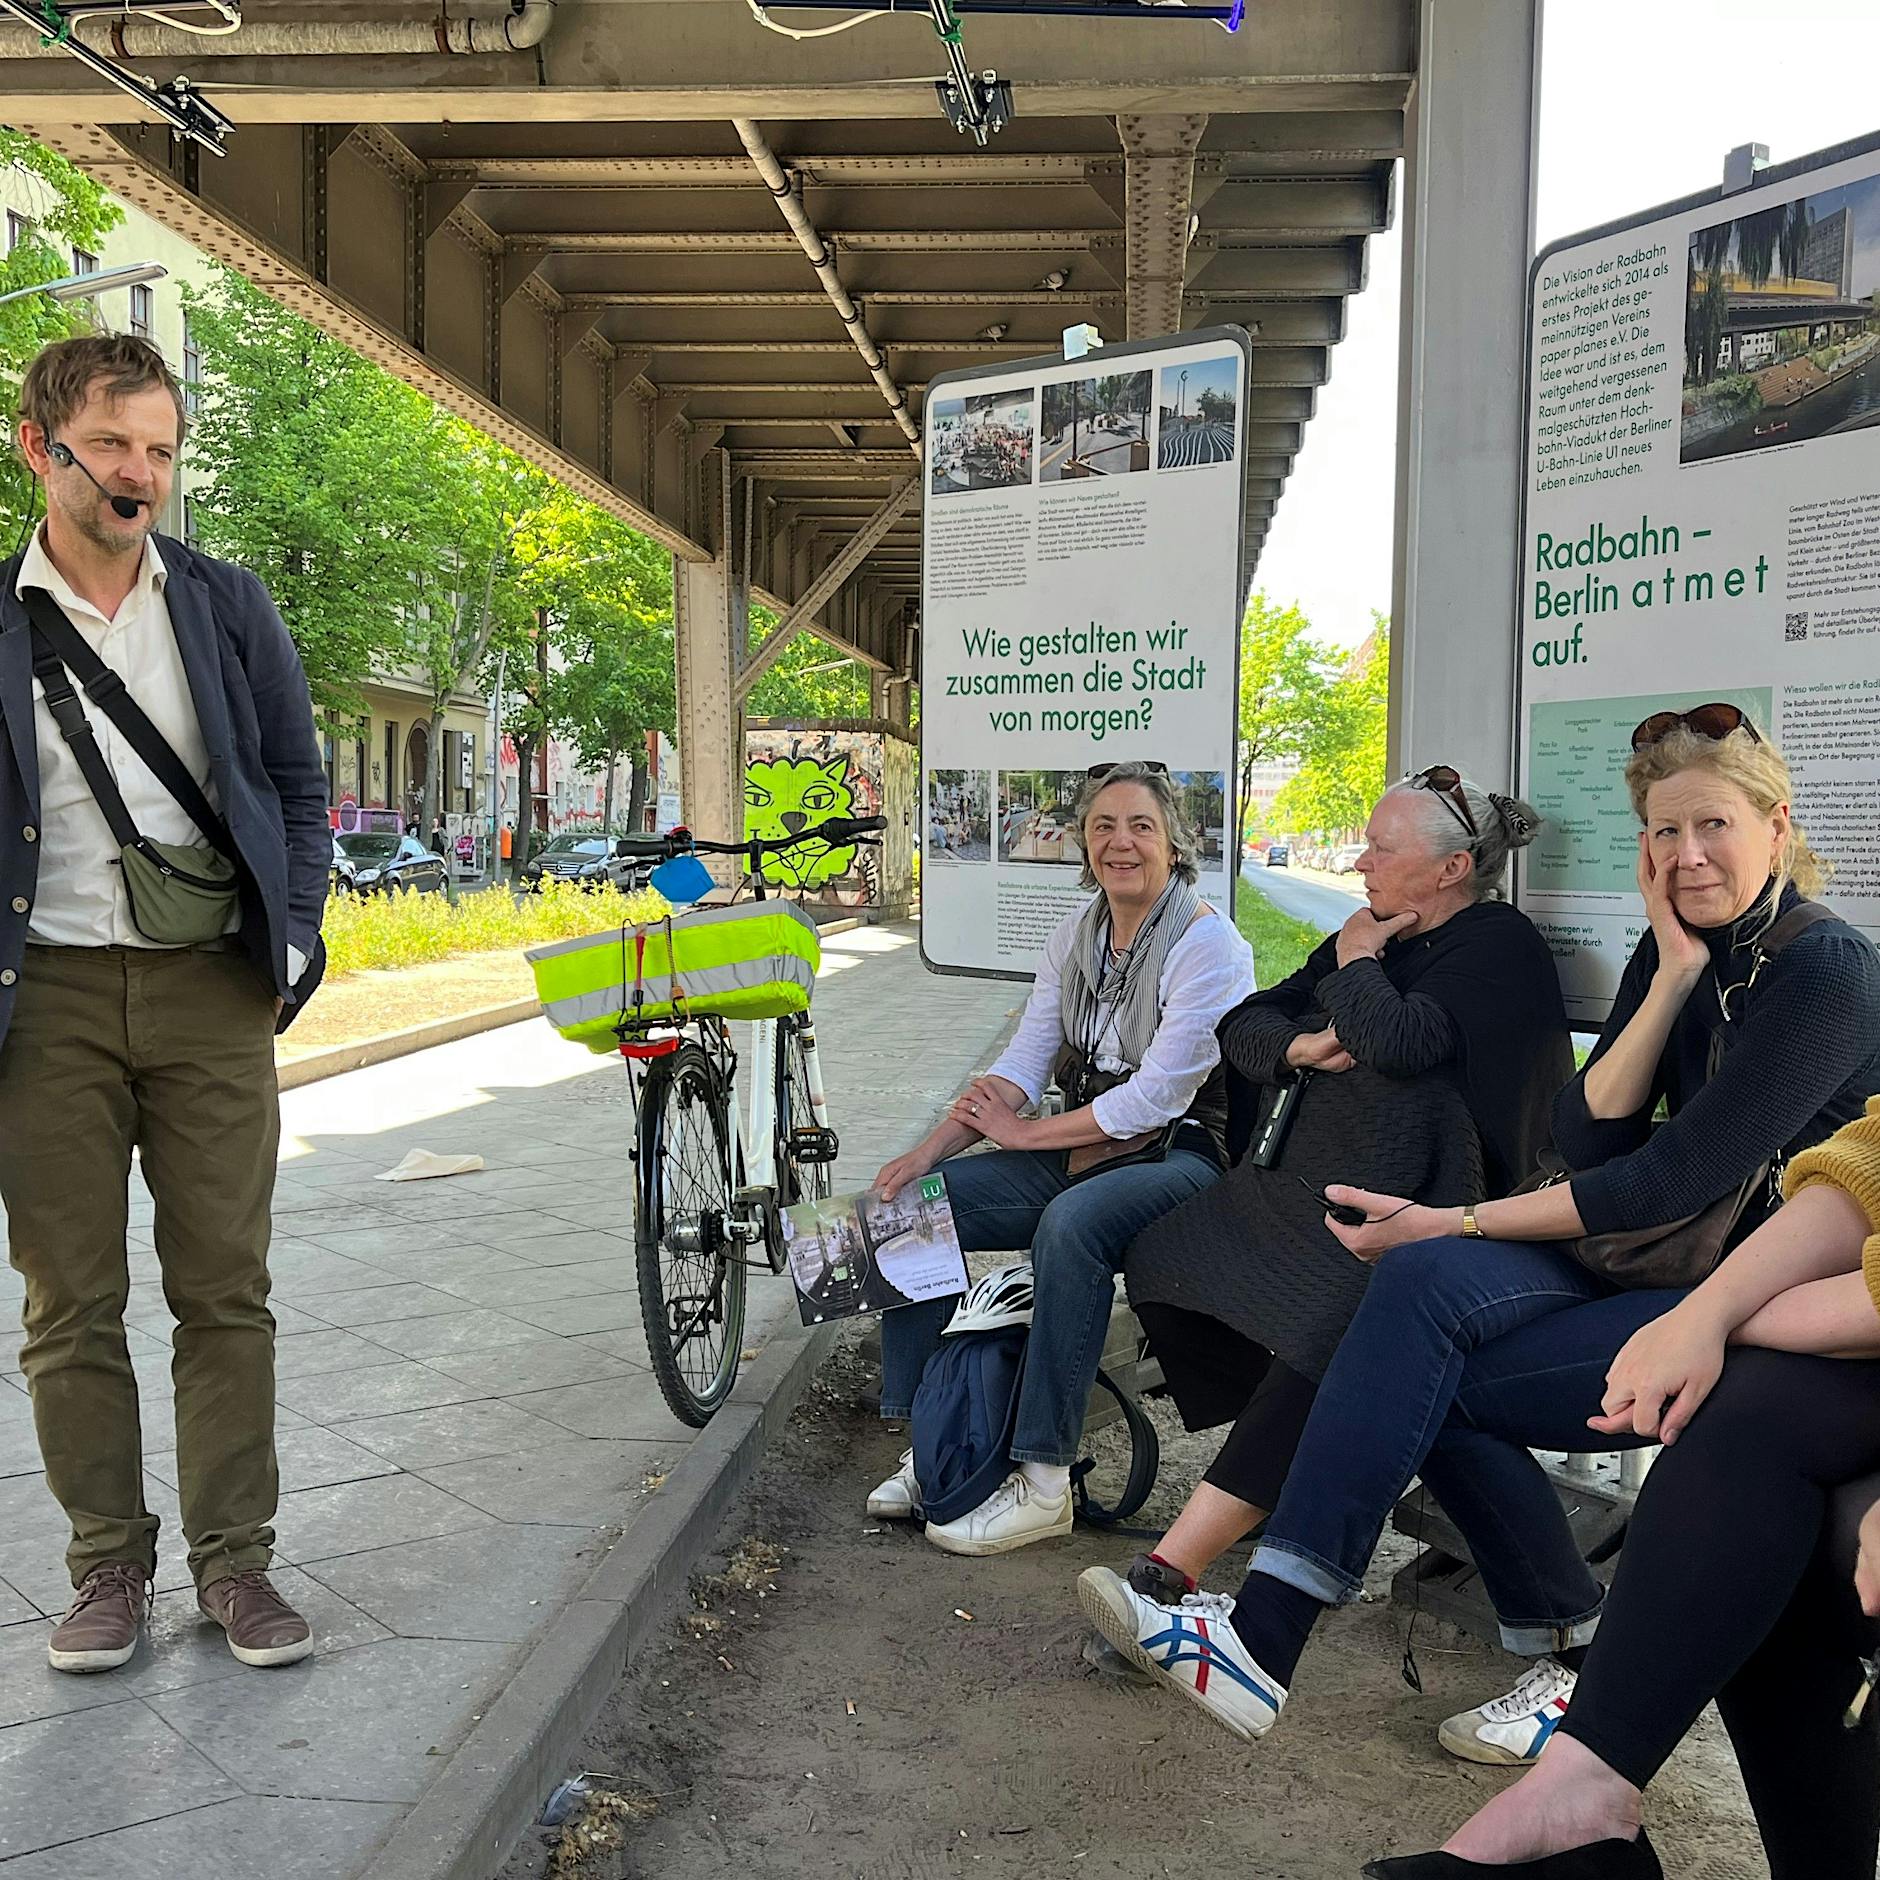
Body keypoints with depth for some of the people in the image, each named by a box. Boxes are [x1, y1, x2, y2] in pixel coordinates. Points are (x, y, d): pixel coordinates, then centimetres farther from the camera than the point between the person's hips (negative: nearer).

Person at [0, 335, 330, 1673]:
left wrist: (293, 938, 2)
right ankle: (108, 1563, 20)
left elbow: (299, 783, 11)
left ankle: (234, 1560, 15)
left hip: (211, 989, 1)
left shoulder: (229, 605, 7)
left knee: (227, 1293, 4)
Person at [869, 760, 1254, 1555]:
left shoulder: (1209, 945, -14)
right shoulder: (1076, 933, 8)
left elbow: (1156, 1097, -19)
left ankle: (1042, 1483, -28)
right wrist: (928, 1151, -9)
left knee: (1070, 1223, -37)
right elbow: (1023, 1063, 4)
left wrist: (1021, 1133, -13)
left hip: (1181, 1157, -7)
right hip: (1081, 1152, 7)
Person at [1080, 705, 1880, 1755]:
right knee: (1425, 1285, -21)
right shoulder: (1674, 952, 8)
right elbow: (1589, 1144, -2)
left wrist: (1457, 1222, -16)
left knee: (1423, 1372, -23)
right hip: (1655, 1258, 7)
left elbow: (1678, 1180, -19)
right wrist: (1674, 979, -10)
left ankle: (1265, 1638, -17)